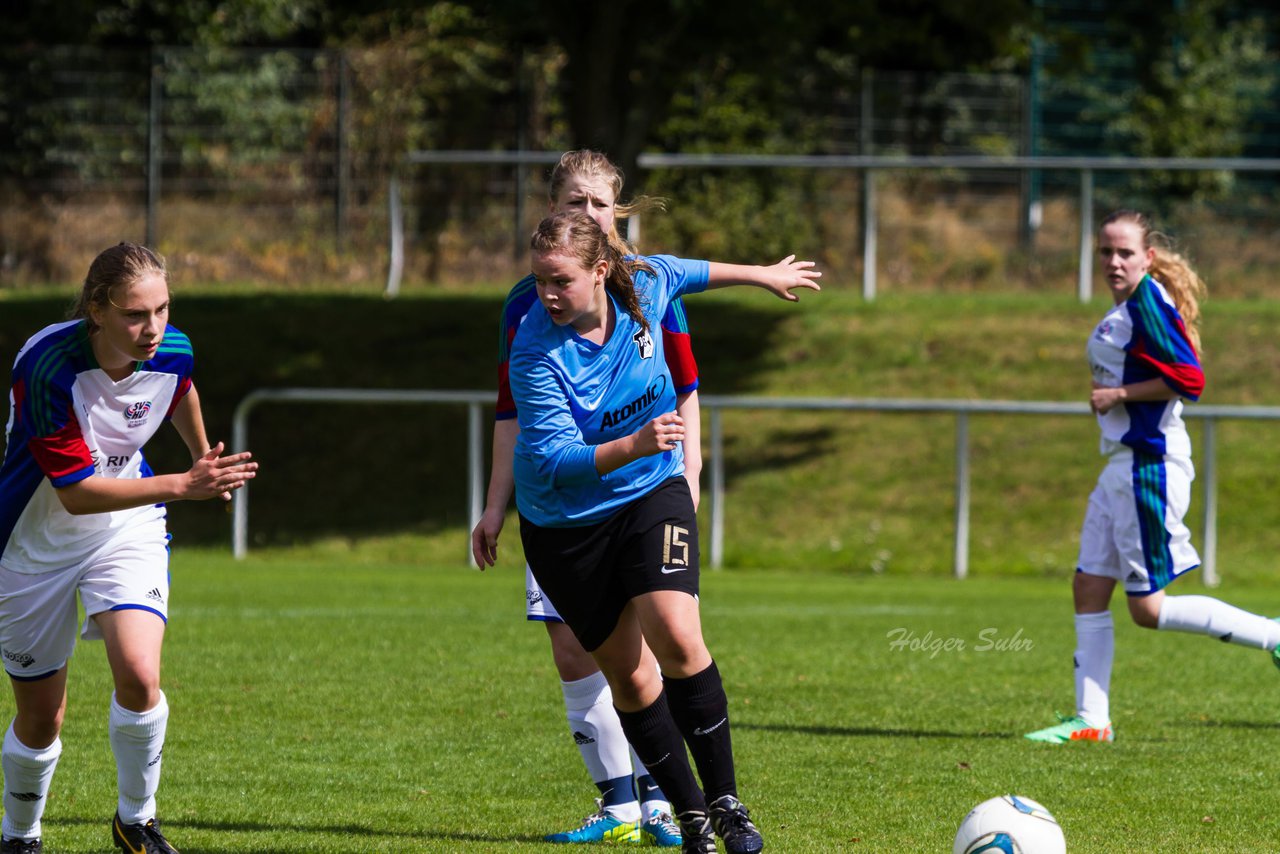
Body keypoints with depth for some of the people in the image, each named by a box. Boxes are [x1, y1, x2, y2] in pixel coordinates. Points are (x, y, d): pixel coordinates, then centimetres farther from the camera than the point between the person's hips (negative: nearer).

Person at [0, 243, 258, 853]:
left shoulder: (172, 352, -15)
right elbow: (76, 493, -30)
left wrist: (205, 461, 30)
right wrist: (184, 486, -35)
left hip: (127, 527, 3)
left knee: (139, 676, -21)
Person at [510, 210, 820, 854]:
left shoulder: (642, 284, -13)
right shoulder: (537, 354, -26)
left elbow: (678, 271, 12)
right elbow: (551, 461, -32)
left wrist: (763, 275, 27)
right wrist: (633, 446, -47)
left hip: (651, 493, 2)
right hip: (565, 521, -2)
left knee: (676, 638, -20)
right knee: (627, 674, 3)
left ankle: (724, 800, -7)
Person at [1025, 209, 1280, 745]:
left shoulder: (1149, 304, -15)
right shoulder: (1124, 309, 14)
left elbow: (1189, 379, -22)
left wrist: (1119, 394, -15)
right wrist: (1112, 396, 10)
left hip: (1150, 464, -10)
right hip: (1122, 464, 10)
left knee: (1148, 608, -6)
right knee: (1089, 588, 8)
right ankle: (1090, 720, 11)